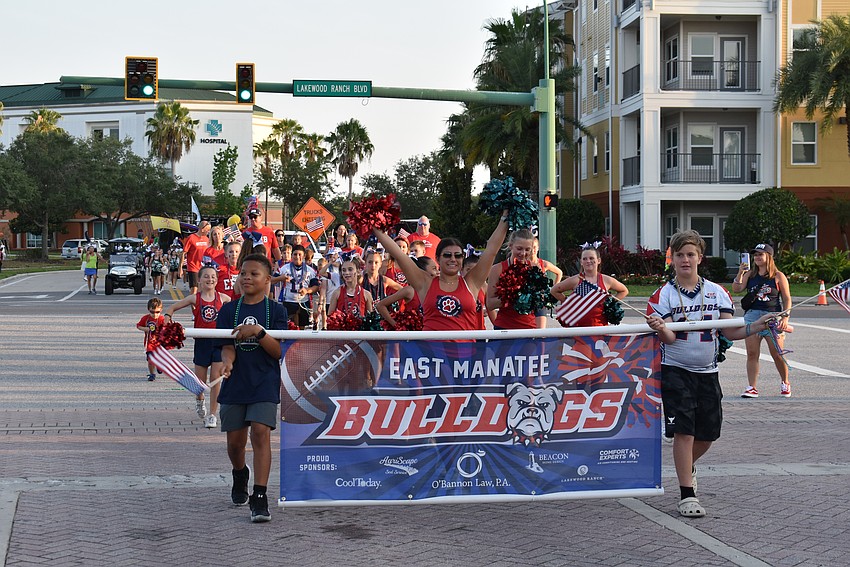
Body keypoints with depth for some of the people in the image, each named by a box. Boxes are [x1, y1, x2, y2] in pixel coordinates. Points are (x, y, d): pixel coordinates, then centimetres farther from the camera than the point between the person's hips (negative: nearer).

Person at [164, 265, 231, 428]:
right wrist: (167, 317, -11)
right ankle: (199, 400, 43)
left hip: (219, 342, 0)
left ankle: (212, 415, 5)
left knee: (216, 379, -4)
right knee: (200, 380, 9)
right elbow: (173, 307, 7)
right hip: (202, 341, 0)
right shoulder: (195, 299, 0)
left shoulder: (222, 298, 1)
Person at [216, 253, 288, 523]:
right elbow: (227, 346, -2)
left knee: (260, 431, -18)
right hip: (235, 383, 3)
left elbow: (279, 351, -7)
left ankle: (259, 497, -17)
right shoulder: (229, 310, 6)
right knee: (235, 440, 9)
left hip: (265, 383, -3)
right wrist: (227, 361, -25)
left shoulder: (276, 310, 0)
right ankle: (240, 476, 42)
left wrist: (258, 331, -23)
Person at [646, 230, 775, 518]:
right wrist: (659, 329, -36)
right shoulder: (663, 295, -4)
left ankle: (687, 467, 42)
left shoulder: (716, 292, 4)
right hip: (676, 371, -4)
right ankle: (687, 494, -5)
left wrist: (756, 327, -15)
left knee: (708, 434, 10)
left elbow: (730, 332, 2)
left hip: (707, 372, 4)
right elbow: (670, 338, -14)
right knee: (684, 431, -11)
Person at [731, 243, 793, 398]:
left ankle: (785, 383, 24)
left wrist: (785, 318, -6)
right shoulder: (750, 274, 10)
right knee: (752, 354, -3)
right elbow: (736, 289, 0)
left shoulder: (778, 276, 3)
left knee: (777, 355, 1)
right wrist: (740, 273, -12)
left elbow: (787, 299, 4)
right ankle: (752, 388, -1)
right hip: (752, 315, 2)